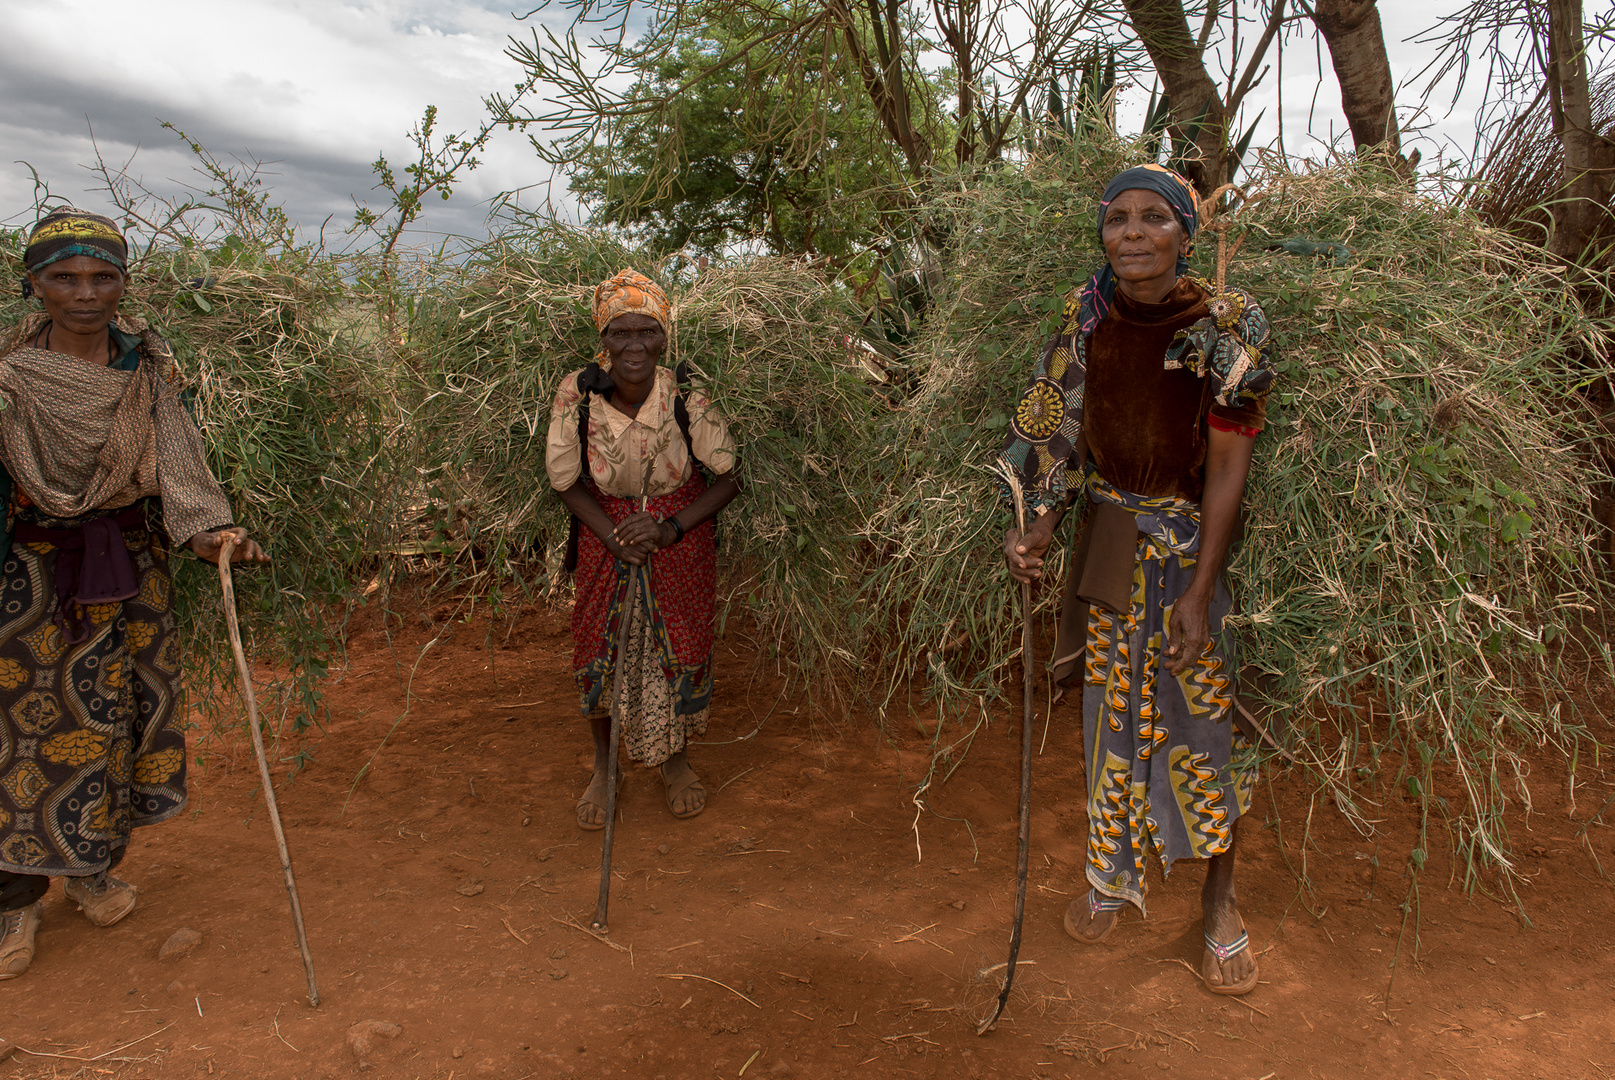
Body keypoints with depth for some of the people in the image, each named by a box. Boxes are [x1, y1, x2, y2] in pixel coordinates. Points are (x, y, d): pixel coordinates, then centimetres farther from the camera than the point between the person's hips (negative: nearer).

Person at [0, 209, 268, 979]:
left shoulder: (148, 366, -4)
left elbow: (176, 454, -16)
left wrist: (205, 529, -33)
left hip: (128, 566, 2)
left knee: (112, 716, 13)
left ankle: (91, 866, 34)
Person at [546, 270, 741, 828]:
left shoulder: (688, 399, -24)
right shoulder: (577, 394, -22)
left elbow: (729, 477, -12)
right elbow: (568, 483, -7)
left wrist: (669, 529, -21)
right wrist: (615, 536, -20)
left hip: (682, 535, -1)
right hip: (605, 535, 1)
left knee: (681, 647, 10)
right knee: (600, 649, 10)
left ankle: (675, 760, 37)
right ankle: (603, 766, 36)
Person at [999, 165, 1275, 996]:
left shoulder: (1228, 328, -15)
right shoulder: (1087, 313, -4)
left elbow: (1227, 464, -15)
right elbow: (1056, 429, 0)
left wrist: (1200, 590, -18)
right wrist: (1038, 525, -15)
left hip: (1196, 545, -3)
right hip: (1111, 540, 3)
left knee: (1204, 713, 4)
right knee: (1113, 708, 13)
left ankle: (1220, 898, 24)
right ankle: (1116, 875, 33)